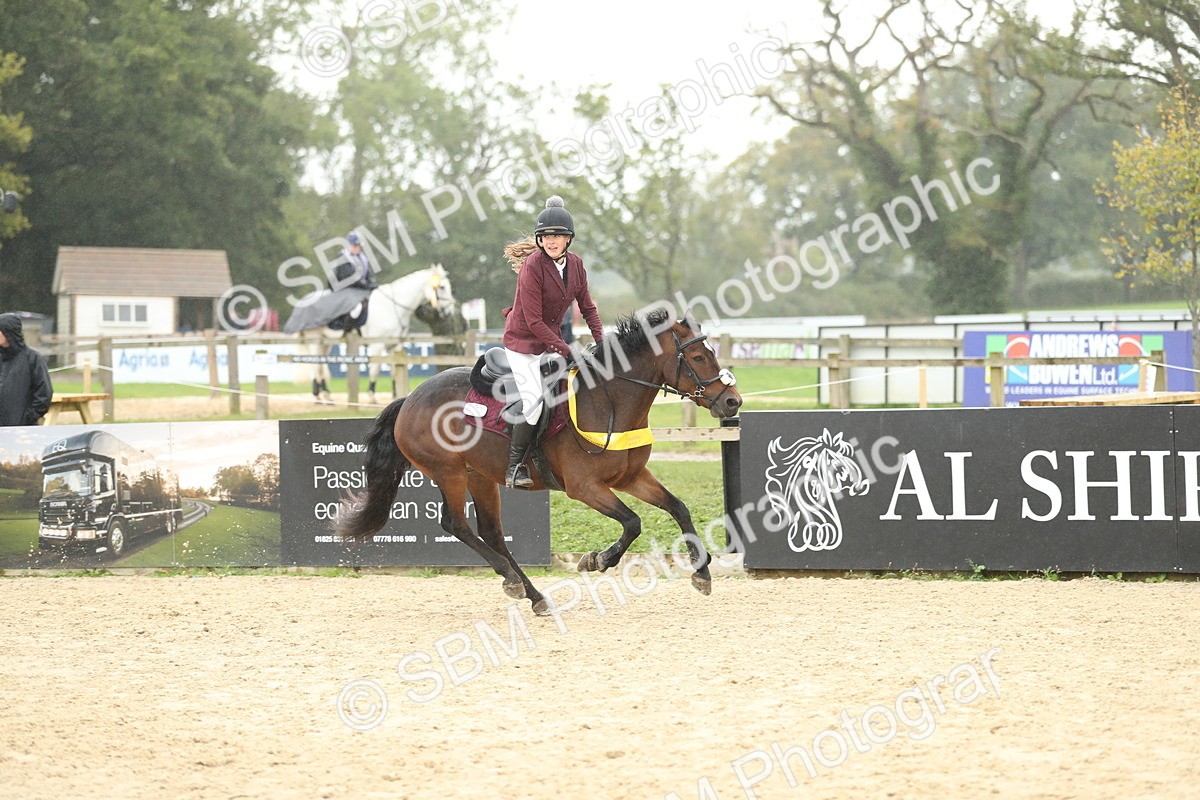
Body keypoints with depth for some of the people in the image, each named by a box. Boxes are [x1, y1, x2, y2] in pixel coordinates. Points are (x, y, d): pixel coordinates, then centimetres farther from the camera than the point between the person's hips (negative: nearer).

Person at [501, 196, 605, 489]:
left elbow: (587, 307, 9)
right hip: (524, 340, -7)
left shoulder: (575, 265, -1)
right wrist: (566, 351, -23)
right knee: (533, 401, -18)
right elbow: (534, 321, -22)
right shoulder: (532, 266, -21)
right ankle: (514, 468, -9)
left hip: (551, 337, 7)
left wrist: (601, 341, -5)